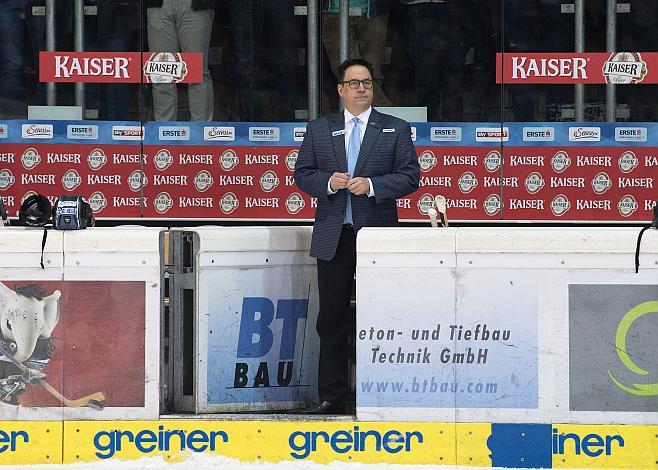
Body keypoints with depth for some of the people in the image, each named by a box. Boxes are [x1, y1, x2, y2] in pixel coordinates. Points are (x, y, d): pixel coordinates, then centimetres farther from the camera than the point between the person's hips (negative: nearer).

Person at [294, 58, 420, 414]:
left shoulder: (396, 130, 7)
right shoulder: (319, 130, 12)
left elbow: (410, 176, 0)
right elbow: (302, 174, 10)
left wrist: (372, 185, -14)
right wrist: (328, 182, -10)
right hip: (333, 238, 2)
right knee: (332, 319, 4)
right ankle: (331, 396, 8)